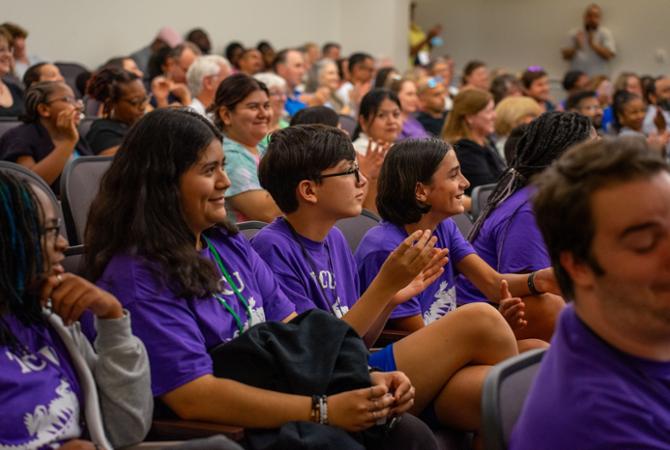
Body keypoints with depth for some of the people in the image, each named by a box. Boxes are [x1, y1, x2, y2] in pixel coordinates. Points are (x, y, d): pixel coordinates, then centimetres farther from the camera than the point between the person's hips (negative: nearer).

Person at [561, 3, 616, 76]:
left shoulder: (606, 33, 5)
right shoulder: (574, 33, 12)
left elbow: (609, 55, -7)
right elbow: (566, 56, 7)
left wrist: (593, 44, -11)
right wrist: (576, 47, -10)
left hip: (597, 78, -2)